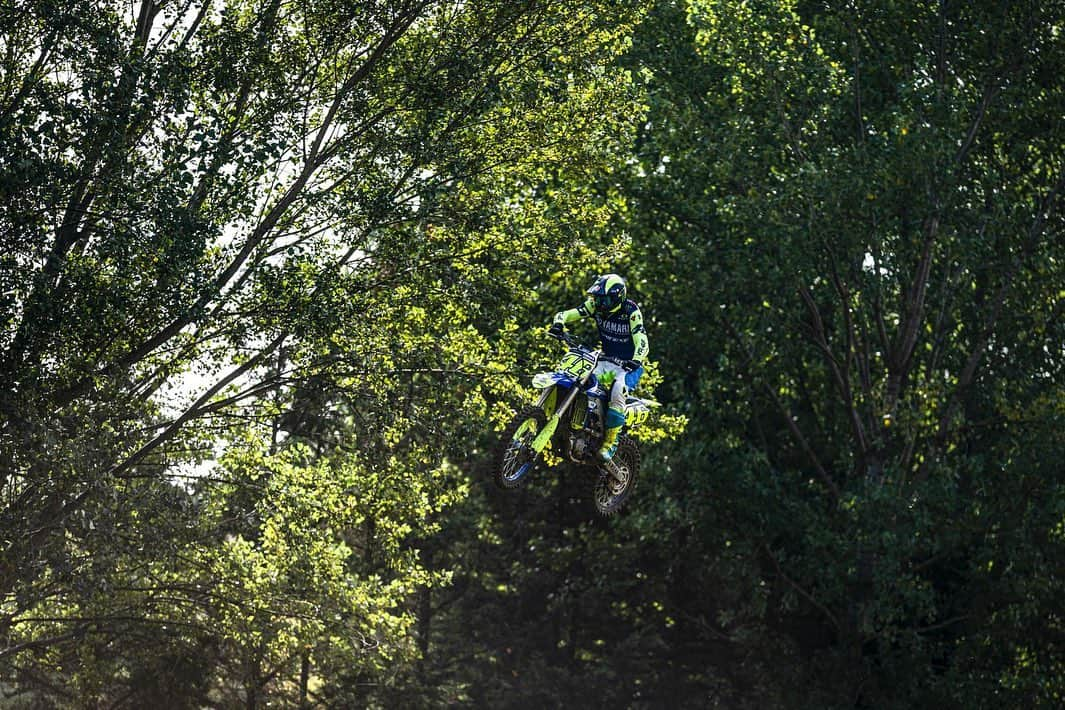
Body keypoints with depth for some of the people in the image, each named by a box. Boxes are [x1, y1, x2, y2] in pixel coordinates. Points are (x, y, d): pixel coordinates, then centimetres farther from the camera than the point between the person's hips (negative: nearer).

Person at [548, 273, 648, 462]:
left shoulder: (631, 311, -17)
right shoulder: (596, 306, -4)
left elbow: (641, 341, -28)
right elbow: (567, 314, -6)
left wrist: (635, 360, -48)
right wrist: (558, 323, -30)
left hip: (628, 364, -6)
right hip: (607, 360, 6)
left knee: (618, 390, -33)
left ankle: (610, 442, -27)